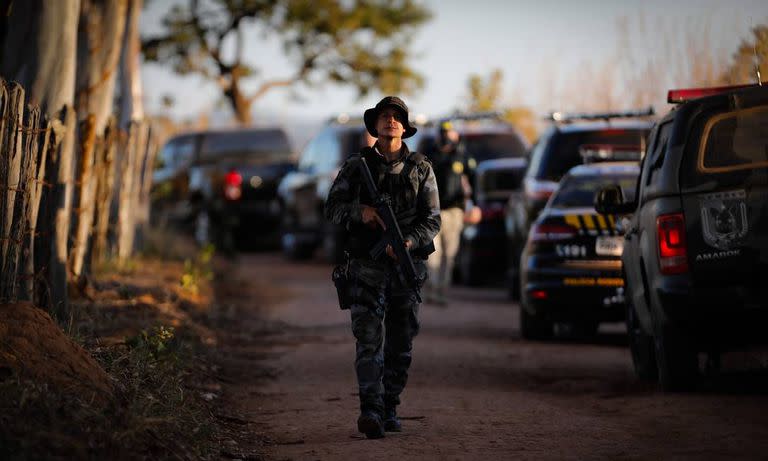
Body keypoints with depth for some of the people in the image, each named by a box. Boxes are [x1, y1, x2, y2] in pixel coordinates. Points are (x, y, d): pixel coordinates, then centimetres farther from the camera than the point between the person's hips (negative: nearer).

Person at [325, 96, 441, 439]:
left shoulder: (420, 169, 7)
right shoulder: (356, 166, 6)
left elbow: (432, 219, 3)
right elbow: (332, 208, 6)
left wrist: (409, 241, -16)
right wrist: (359, 212, -15)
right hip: (367, 265, -2)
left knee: (400, 344, 6)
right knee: (368, 338, -14)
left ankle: (389, 408, 18)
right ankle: (370, 411, -24)